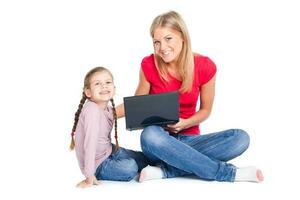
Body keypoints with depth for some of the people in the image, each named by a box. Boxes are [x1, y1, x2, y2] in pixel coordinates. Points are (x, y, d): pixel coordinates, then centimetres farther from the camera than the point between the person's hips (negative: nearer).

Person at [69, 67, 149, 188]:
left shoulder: (109, 109, -2)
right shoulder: (92, 110, -28)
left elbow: (106, 138, 6)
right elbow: (90, 143, -31)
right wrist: (89, 176, -32)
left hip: (108, 151, 8)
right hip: (97, 165, -8)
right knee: (130, 167, -23)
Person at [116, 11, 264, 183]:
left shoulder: (205, 66, -9)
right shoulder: (149, 65, -10)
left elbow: (205, 110, 3)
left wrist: (185, 123, -16)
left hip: (188, 139, 1)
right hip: (159, 139, -1)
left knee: (241, 138, -22)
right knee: (150, 135, -38)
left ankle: (165, 171, -27)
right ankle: (229, 173, -26)